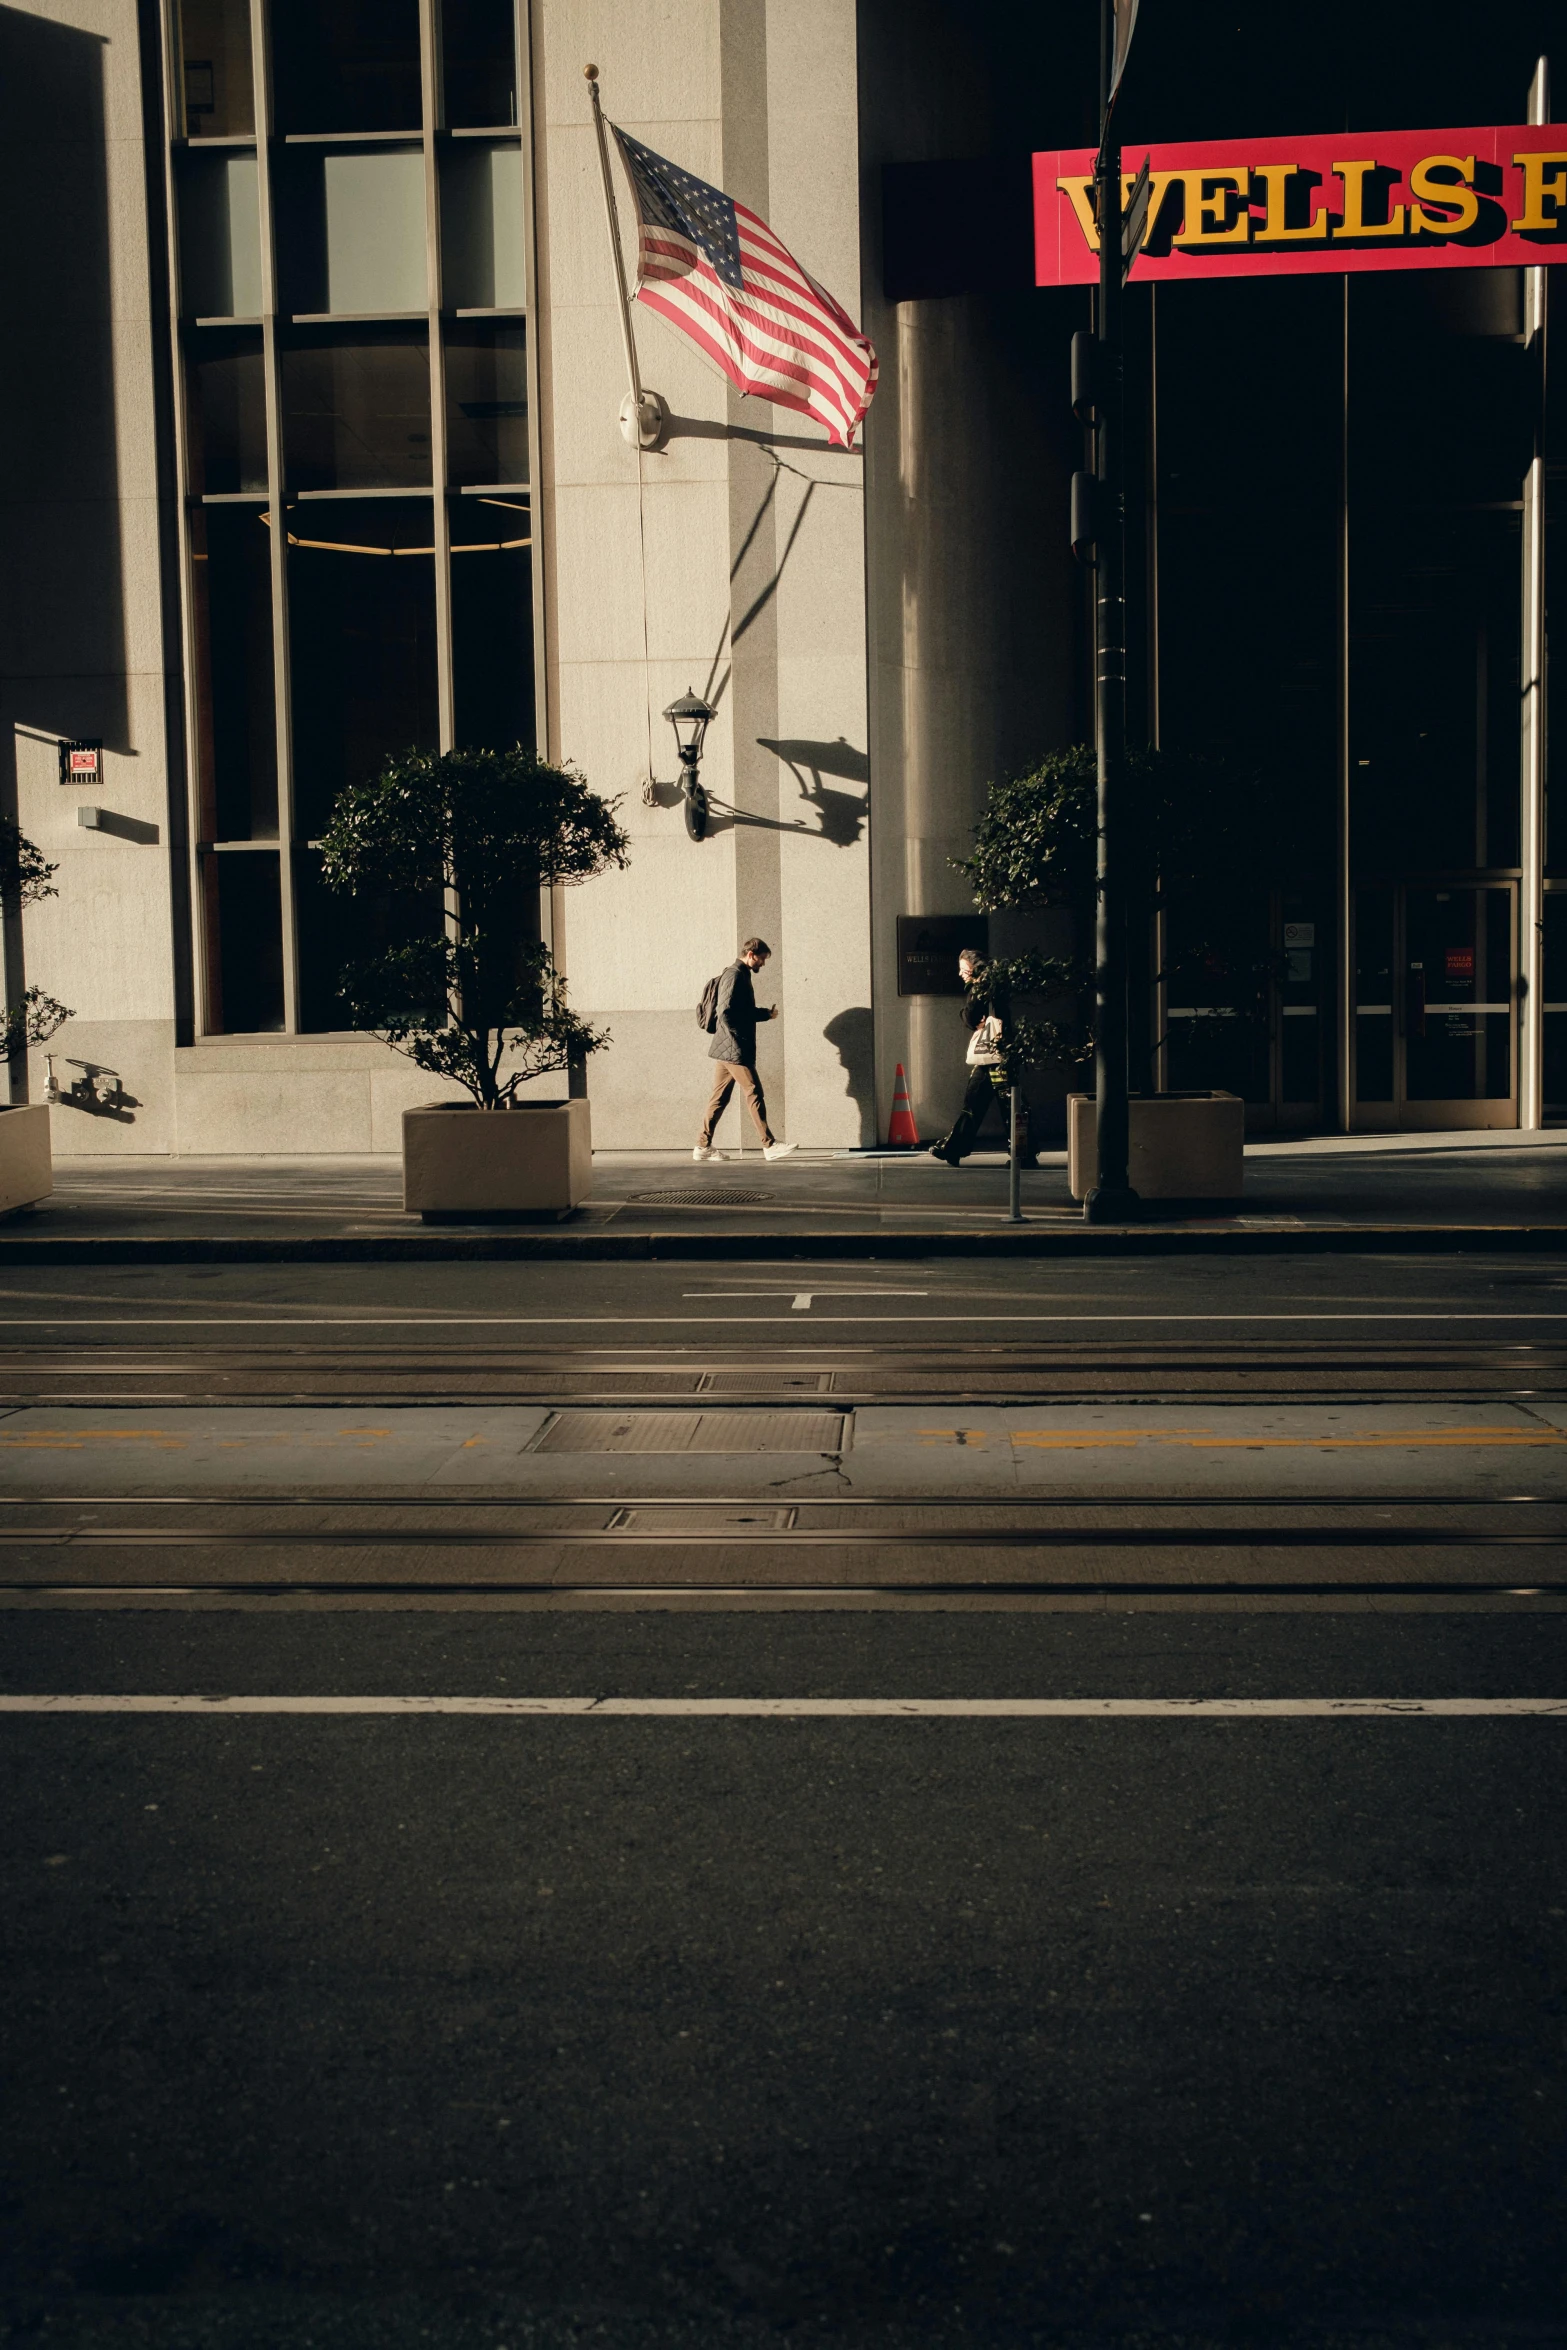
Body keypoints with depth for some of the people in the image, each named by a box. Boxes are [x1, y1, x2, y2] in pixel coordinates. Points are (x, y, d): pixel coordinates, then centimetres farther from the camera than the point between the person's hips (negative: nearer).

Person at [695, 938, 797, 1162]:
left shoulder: (741, 975, 18)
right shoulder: (735, 976, -13)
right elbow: (726, 1013, -21)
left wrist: (766, 1012, 11)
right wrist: (740, 1040, -20)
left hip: (725, 1051, 10)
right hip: (735, 1050, -10)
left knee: (719, 1098, 9)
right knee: (754, 1094, -6)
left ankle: (704, 1146, 11)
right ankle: (769, 1145, -3)